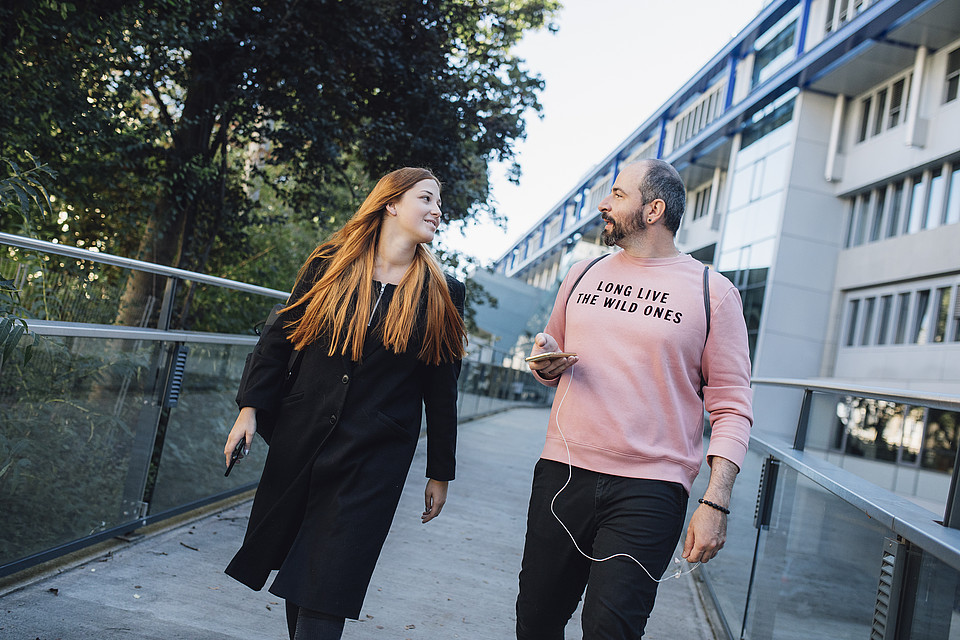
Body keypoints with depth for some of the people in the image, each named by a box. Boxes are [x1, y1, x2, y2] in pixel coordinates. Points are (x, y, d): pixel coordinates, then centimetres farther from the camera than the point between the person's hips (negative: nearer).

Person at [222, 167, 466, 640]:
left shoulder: (440, 294, 2)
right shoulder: (330, 265, 3)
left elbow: (441, 389, 3)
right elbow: (279, 338, 8)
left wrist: (440, 472, 5)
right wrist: (250, 407, 1)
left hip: (374, 459, -2)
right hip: (299, 441, 2)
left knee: (324, 595, -4)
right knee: (294, 564, 15)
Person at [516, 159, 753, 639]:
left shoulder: (712, 291, 0)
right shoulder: (583, 275, 13)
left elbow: (731, 405, -2)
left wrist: (716, 502, -11)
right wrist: (545, 362, 1)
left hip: (649, 492, -4)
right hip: (562, 475, 4)